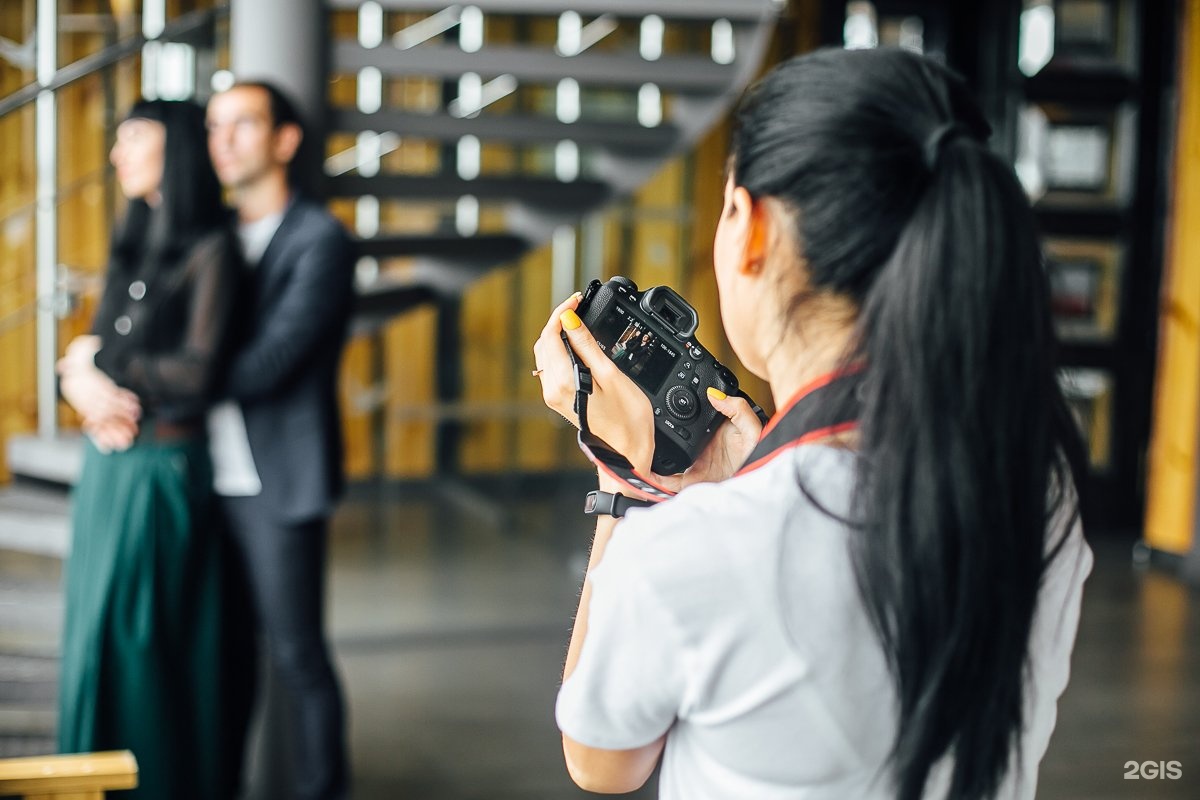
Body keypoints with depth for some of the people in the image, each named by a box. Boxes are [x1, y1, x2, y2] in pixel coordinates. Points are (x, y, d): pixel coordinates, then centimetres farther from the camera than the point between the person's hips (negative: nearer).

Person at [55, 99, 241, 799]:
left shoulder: (210, 250, -11)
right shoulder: (138, 243, 13)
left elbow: (198, 376, -19)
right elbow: (86, 353, 12)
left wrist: (97, 360, -7)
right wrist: (85, 384, -11)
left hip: (160, 470, -8)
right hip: (106, 462, 8)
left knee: (124, 640, -3)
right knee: (97, 632, 12)